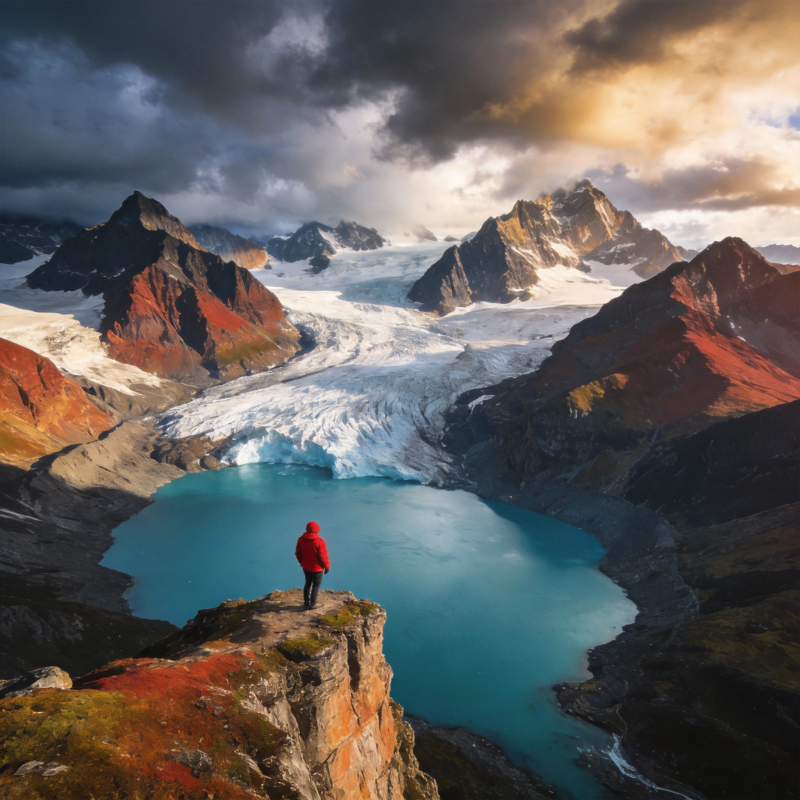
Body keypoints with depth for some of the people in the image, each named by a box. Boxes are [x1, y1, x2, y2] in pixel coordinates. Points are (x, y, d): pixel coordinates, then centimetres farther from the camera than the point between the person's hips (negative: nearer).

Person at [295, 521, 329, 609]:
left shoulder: (301, 539, -6)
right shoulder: (319, 541, -23)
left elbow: (298, 554, 5)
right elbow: (323, 556, -19)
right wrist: (327, 566, -4)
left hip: (306, 568, 5)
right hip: (317, 568, -5)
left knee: (308, 584, 22)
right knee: (316, 585, 12)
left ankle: (306, 602, 29)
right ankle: (312, 604, 16)